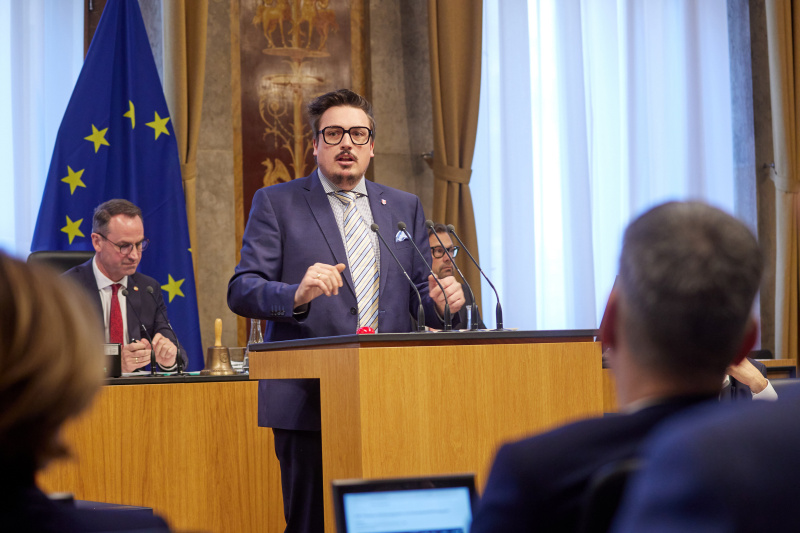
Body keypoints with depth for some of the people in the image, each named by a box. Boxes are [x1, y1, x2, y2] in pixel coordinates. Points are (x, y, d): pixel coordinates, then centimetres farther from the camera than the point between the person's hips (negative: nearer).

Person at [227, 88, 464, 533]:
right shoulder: (277, 203, 6)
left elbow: (419, 294, 17)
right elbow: (241, 292, -3)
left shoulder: (405, 208, 18)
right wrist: (297, 294, -24)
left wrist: (439, 301, -8)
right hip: (310, 404, -3)